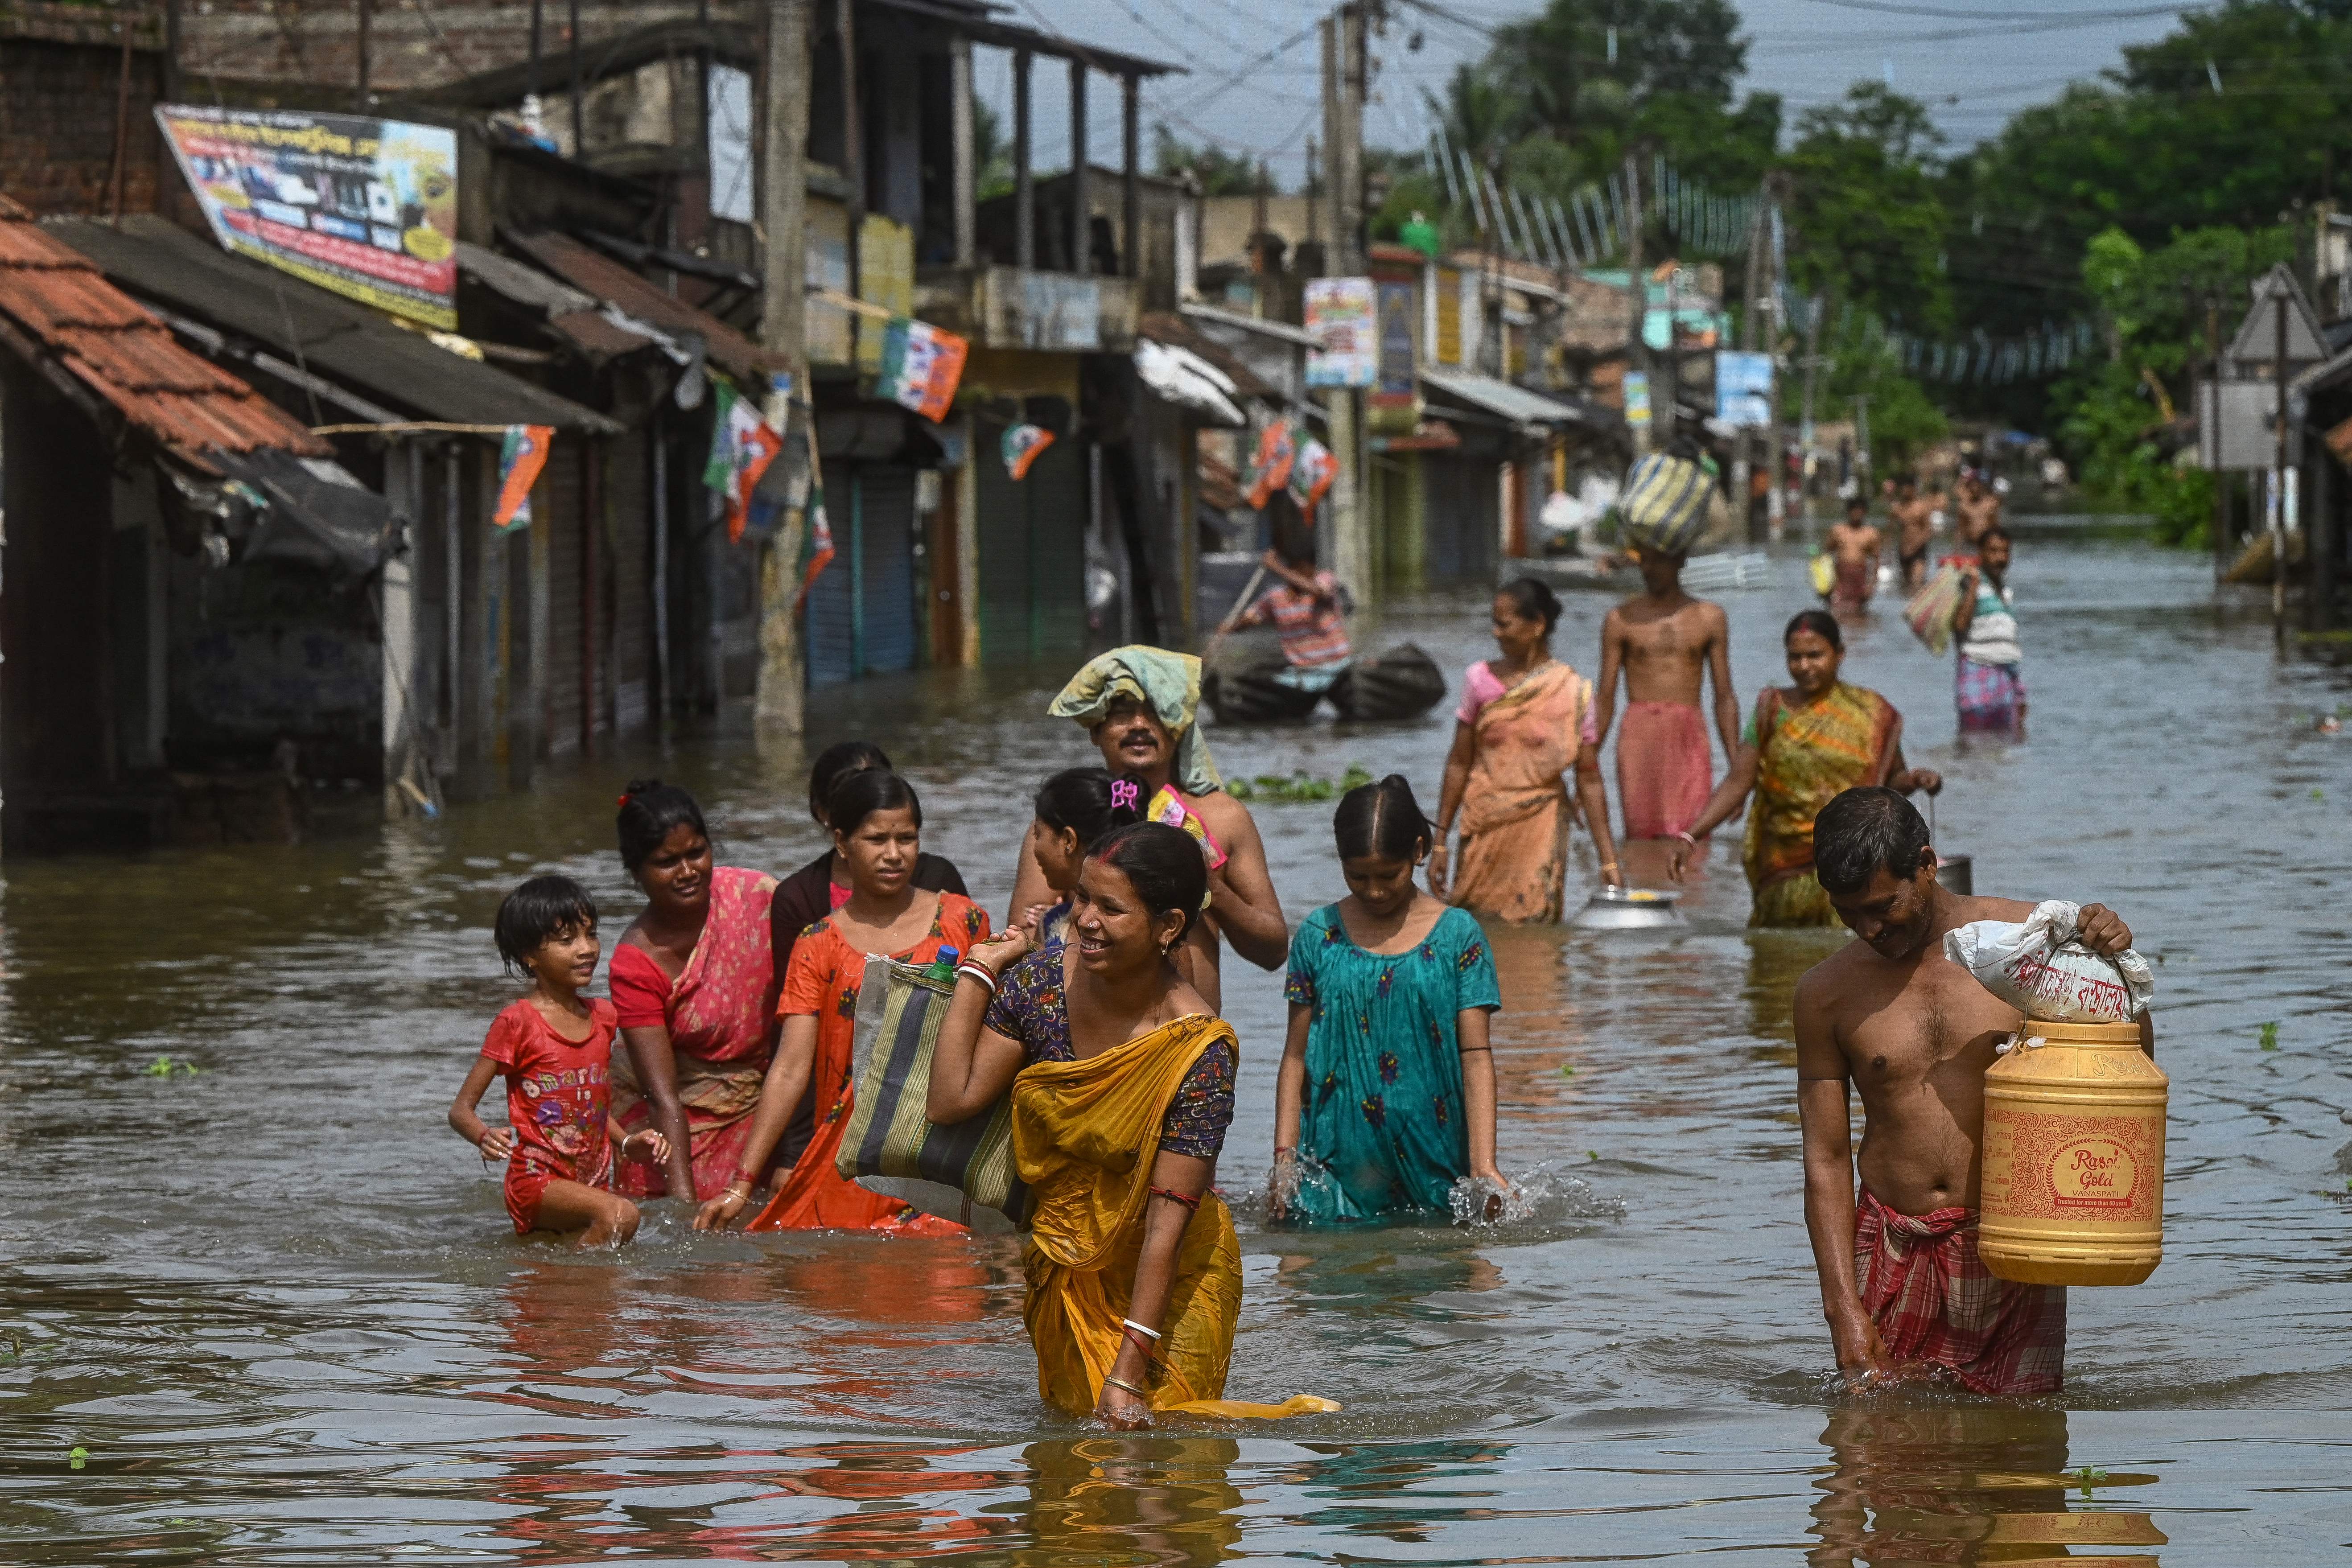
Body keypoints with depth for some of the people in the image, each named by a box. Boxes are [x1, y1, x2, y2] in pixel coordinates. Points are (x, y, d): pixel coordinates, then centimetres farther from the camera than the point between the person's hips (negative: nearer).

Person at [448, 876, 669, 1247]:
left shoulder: (602, 1016, 11)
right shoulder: (517, 1022, -9)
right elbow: (461, 1108, -8)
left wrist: (627, 1143, 7)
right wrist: (486, 1137, -29)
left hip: (593, 1184, 7)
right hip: (537, 1182, -7)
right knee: (620, 1215, -31)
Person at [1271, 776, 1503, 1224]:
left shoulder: (1457, 935, 2)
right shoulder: (1319, 936, 6)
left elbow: (1476, 1056, -1)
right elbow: (1296, 1056, 7)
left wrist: (1484, 1166, -10)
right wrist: (1285, 1158, -2)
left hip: (1433, 1165, -1)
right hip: (1337, 1164, 1)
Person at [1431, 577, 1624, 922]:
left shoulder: (1573, 692, -4)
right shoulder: (1480, 680, 2)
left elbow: (1589, 779, -2)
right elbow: (1459, 763, 7)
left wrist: (1609, 861, -5)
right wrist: (1440, 843, 5)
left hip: (1540, 830, -2)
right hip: (1484, 828, 2)